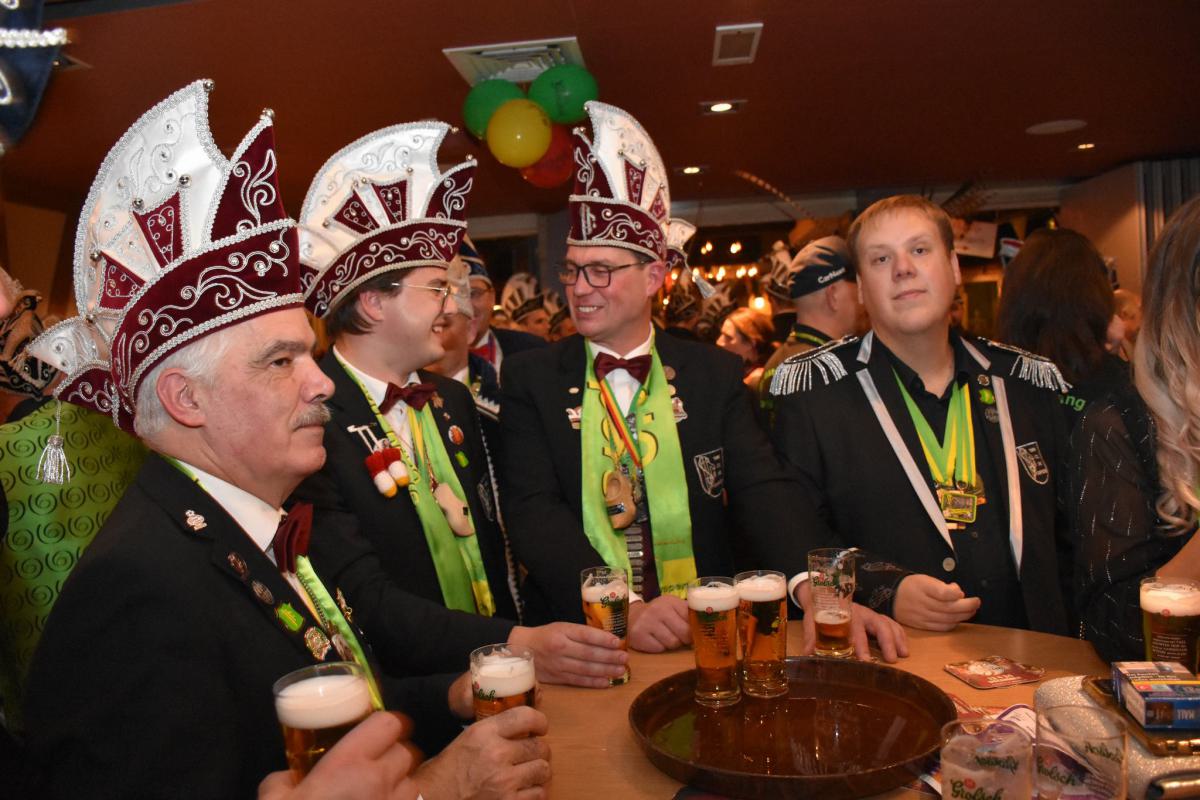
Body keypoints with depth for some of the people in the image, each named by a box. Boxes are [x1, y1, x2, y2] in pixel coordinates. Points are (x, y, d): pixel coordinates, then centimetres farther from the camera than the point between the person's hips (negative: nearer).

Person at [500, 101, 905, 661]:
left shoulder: (716, 374, 4)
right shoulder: (530, 379, 2)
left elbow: (764, 492, -4)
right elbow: (532, 510, -8)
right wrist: (625, 609, -22)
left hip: (709, 636, 1)